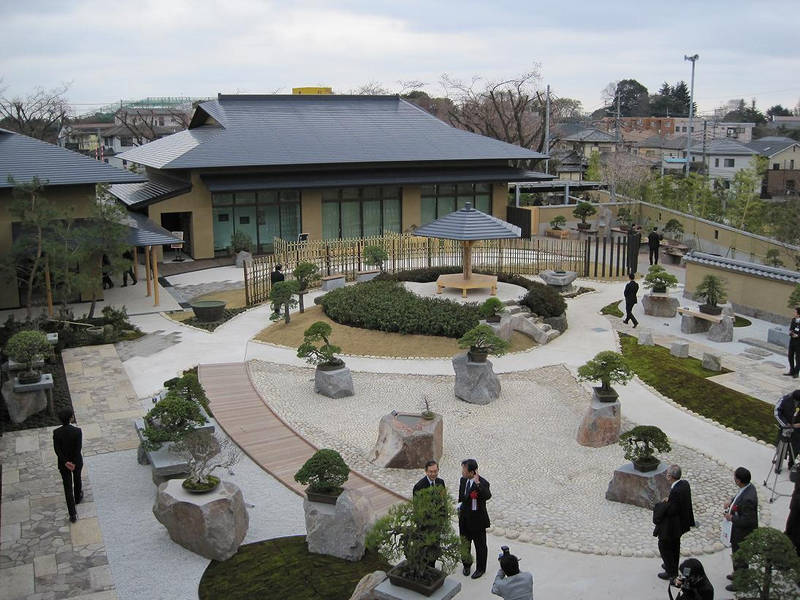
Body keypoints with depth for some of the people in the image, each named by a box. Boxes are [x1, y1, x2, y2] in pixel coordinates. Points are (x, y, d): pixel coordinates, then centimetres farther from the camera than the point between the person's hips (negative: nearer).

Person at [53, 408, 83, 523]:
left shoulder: (56, 432, -16)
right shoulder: (77, 431, -22)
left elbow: (57, 449, -15)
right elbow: (78, 448, -19)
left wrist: (65, 462, -13)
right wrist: (74, 463, -10)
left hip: (63, 462, 1)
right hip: (77, 461, -1)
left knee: (67, 487, 8)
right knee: (77, 479, 28)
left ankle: (73, 514, 9)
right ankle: (78, 497, 55)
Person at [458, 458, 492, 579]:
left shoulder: (483, 483, -23)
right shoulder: (463, 480, -2)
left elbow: (487, 496, -44)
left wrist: (477, 483, -49)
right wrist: (460, 507, 9)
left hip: (477, 520, -6)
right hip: (464, 518, 6)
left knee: (480, 546, 12)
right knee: (464, 544, 20)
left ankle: (480, 569, 30)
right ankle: (467, 564, 42)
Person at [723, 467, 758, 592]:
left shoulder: (748, 499, -38)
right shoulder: (748, 487, -9)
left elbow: (748, 521, -32)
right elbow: (739, 497, 13)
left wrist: (732, 518, -21)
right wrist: (731, 501, -2)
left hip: (743, 535, -9)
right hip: (738, 532, 9)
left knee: (739, 558, 13)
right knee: (736, 554, 30)